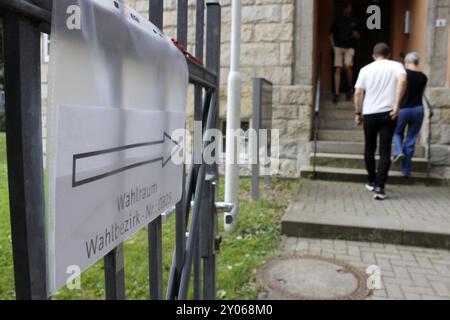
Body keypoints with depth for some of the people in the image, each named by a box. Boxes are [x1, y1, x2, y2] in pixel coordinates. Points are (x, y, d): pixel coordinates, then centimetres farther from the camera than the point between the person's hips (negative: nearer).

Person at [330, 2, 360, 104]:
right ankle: (336, 93, -4)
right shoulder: (338, 20, 12)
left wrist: (356, 34, -7)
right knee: (338, 69, -5)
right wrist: (333, 45, 0)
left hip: (349, 48, 0)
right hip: (338, 47, 0)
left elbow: (358, 37, 16)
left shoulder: (353, 21, 13)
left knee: (347, 66, -22)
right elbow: (331, 34, 13)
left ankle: (350, 86, 0)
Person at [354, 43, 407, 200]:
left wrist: (358, 113, 11)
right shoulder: (396, 66, 5)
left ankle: (372, 182, 27)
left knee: (369, 149, 16)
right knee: (385, 151, 0)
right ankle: (379, 187, -8)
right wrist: (397, 105, -16)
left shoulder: (366, 69, 8)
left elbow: (358, 93, 2)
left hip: (369, 114, 2)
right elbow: (403, 80, -16)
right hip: (388, 113, -1)